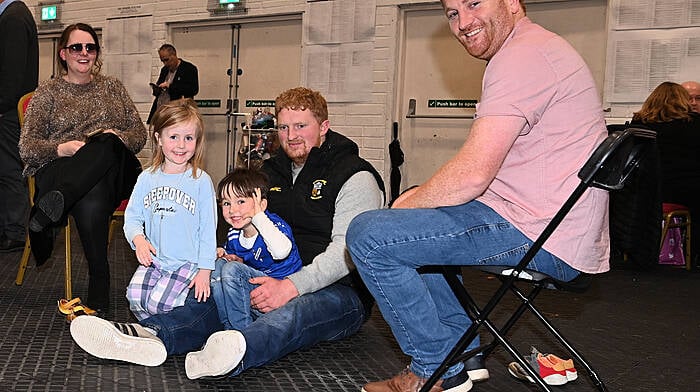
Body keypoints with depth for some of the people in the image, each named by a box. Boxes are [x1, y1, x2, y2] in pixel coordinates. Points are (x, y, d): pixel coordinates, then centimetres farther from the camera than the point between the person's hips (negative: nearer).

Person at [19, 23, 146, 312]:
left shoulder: (113, 87, 25)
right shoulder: (47, 93, 17)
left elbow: (140, 133, 17)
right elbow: (26, 147, 7)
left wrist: (116, 138, -8)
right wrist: (61, 149, -16)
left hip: (114, 169, 1)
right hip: (59, 170, -1)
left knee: (107, 144, -40)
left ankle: (52, 206, -55)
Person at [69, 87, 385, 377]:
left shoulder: (354, 177, -5)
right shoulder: (271, 171, 17)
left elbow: (347, 248, -16)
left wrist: (293, 286, -26)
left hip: (339, 290, -6)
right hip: (277, 283, 7)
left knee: (293, 313, -39)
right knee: (213, 298, -20)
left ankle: (233, 353, -69)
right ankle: (148, 334, -45)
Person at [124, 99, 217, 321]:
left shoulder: (200, 181, -6)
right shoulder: (147, 178, 5)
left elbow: (208, 229, -6)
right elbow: (132, 216, 9)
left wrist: (205, 270, -8)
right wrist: (138, 238, -13)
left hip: (188, 262, -4)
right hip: (153, 259, 4)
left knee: (159, 303, -19)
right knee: (135, 297, -17)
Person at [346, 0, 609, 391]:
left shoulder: (523, 56, -16)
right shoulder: (537, 49, 18)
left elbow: (473, 173, -22)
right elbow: (484, 170, 18)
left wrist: (408, 202, -5)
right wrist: (417, 197, 10)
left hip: (539, 236, -11)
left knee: (368, 235, -13)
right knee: (413, 225, 28)